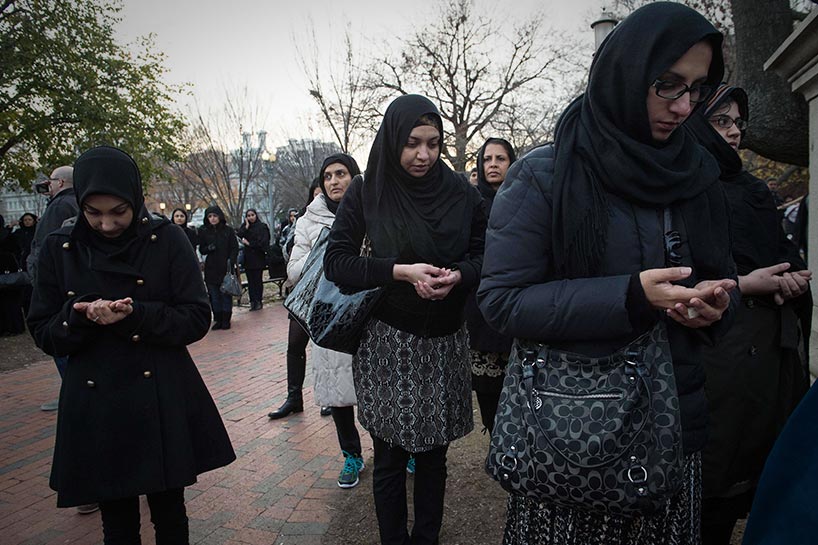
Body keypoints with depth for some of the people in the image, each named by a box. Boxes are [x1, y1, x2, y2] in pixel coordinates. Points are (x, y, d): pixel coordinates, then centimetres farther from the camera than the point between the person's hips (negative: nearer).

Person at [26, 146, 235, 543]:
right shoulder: (58, 249, 1)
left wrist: (134, 314, -22)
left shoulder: (166, 240, -5)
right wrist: (82, 315, -18)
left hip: (163, 404, -1)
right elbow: (43, 334, 3)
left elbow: (197, 319, -8)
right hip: (94, 409, 2)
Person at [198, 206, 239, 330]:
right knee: (214, 296, 5)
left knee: (226, 294, 3)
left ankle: (226, 320, 11)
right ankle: (218, 319, 14)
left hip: (225, 268, -2)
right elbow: (201, 250, 10)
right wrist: (208, 248, -12)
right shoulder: (204, 231, 7)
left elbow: (235, 248, 1)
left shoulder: (228, 230, 1)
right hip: (211, 269, 2)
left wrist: (231, 261, -13)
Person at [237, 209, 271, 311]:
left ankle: (258, 301, 5)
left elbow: (263, 242, -11)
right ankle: (253, 301, 8)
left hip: (258, 258, -4)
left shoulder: (262, 227, -2)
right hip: (247, 258, 4)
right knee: (250, 280, 4)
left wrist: (249, 243, -7)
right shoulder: (244, 227, 12)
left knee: (257, 280, -2)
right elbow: (238, 236, -3)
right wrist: (246, 227, -9)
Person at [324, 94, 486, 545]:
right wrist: (401, 271, -19)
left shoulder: (461, 194, 0)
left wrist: (457, 275, -18)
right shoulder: (366, 193, -4)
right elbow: (335, 261, -6)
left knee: (433, 455, 12)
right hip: (387, 343, -1)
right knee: (390, 460, 7)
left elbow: (482, 257, 5)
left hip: (445, 343, 2)